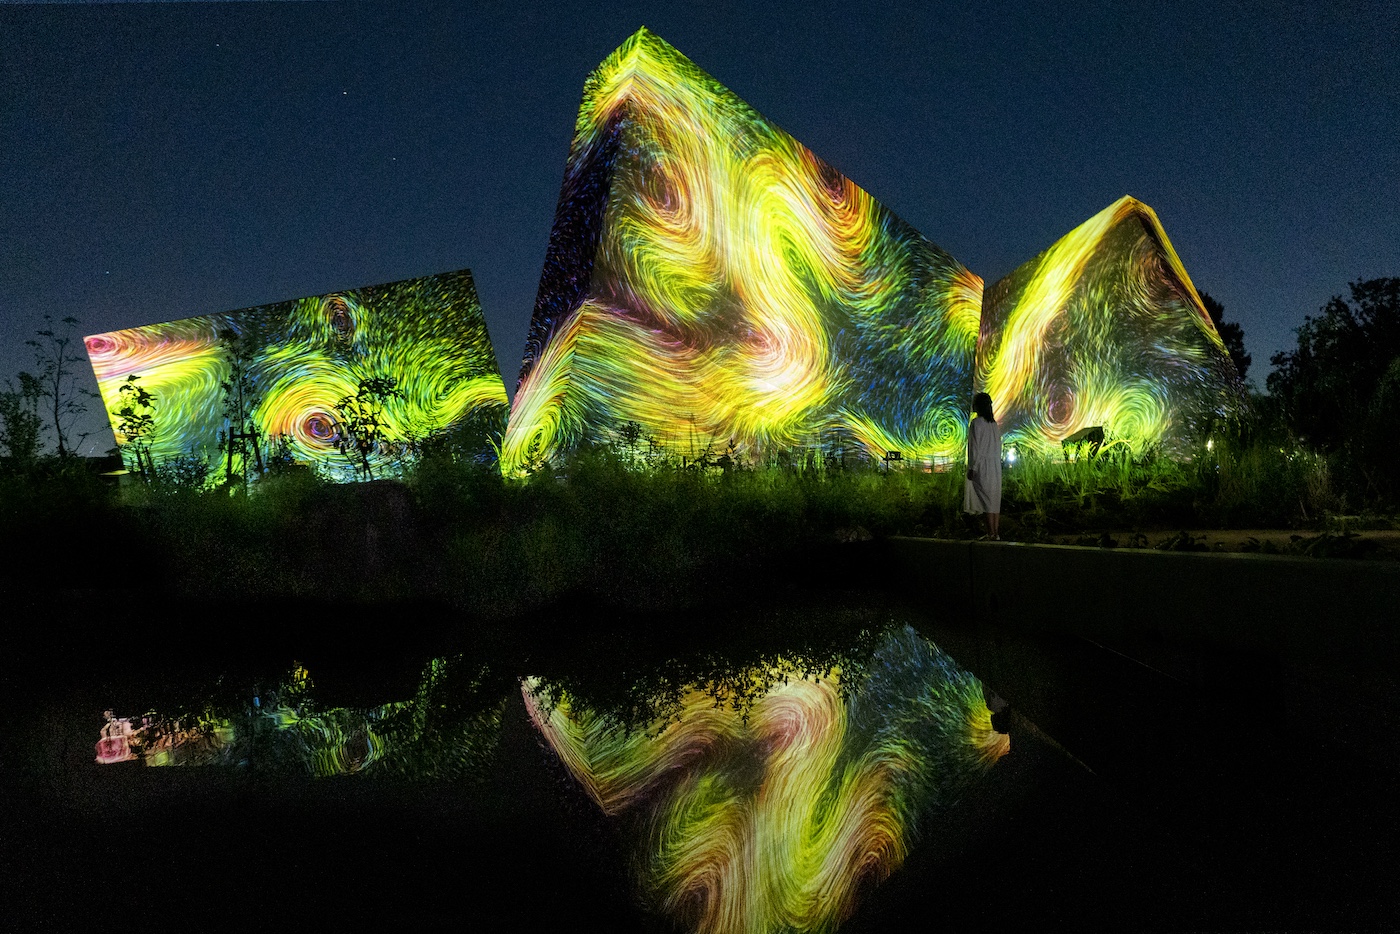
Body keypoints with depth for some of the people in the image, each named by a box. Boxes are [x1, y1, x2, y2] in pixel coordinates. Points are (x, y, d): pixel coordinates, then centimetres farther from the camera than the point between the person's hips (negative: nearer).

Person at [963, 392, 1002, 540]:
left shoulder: (976, 423, -11)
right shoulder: (994, 424, 11)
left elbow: (976, 447, -14)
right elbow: (998, 446, 14)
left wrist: (972, 468, -11)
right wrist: (997, 463, 20)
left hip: (983, 466, -7)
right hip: (996, 467, 7)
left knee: (987, 500, -6)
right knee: (995, 499, 9)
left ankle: (991, 534, -7)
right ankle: (996, 533, 11)